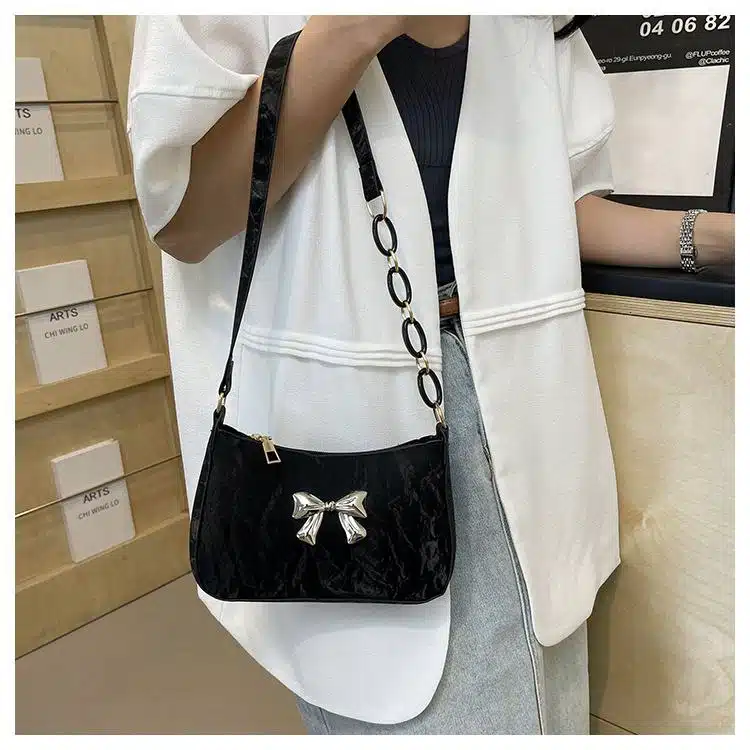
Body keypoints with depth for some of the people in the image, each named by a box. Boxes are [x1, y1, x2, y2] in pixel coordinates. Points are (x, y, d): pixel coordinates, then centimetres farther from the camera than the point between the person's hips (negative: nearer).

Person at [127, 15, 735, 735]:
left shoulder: (534, 22, 11)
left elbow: (557, 199, 13)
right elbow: (184, 218, -14)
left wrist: (716, 233, 1)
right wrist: (354, 29, -19)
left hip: (509, 389, 5)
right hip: (340, 397, -4)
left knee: (532, 686, 16)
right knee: (392, 699, 7)